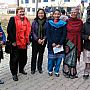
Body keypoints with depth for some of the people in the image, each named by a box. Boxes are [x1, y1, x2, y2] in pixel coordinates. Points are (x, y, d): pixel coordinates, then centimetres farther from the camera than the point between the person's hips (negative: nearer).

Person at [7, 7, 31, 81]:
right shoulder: (13, 19, -6)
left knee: (24, 58, 16)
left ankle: (21, 69, 38)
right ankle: (14, 73, 13)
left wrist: (28, 40, 10)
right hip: (15, 43, -6)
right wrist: (12, 41, -15)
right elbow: (9, 30, -11)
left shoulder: (26, 20, 11)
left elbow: (28, 31, 18)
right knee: (15, 58, 1)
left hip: (24, 43, 6)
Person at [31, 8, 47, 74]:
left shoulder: (46, 22, -1)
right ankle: (33, 69, 16)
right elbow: (33, 32, -4)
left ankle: (40, 68, 26)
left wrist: (44, 39, -13)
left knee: (41, 55, 11)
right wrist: (37, 39, -14)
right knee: (34, 55, 3)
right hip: (35, 41, -1)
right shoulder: (34, 22, -3)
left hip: (43, 41, 1)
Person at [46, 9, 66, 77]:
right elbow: (48, 34, -2)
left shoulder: (63, 24, 3)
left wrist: (60, 43, -11)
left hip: (60, 45, 1)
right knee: (51, 58, 4)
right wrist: (52, 43, -10)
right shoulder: (49, 23, 3)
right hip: (51, 44, 0)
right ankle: (50, 70, 22)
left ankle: (56, 71, 19)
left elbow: (64, 35, -2)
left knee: (59, 58, 4)